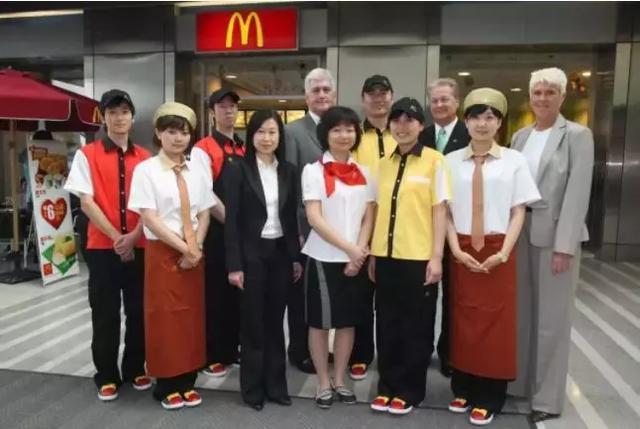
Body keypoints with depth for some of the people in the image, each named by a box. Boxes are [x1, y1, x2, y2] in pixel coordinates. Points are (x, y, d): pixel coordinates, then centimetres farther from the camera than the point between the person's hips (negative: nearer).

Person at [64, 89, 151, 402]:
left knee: (138, 311, 9)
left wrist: (133, 237, -11)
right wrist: (116, 237, -12)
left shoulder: (145, 158, 5)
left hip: (140, 246, 2)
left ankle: (135, 369, 26)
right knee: (105, 313, 6)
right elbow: (86, 203, -6)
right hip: (102, 246, -2)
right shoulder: (87, 155, -1)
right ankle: (107, 376, 21)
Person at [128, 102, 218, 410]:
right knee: (164, 317, 4)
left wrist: (196, 247, -9)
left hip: (194, 254, 4)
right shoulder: (146, 170, -6)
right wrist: (184, 248, -14)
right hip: (162, 252, -4)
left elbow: (204, 215, 6)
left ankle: (187, 382, 22)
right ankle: (166, 385, 19)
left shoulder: (197, 172, 7)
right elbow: (149, 218, -13)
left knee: (192, 316, 9)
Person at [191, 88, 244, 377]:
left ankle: (232, 350, 28)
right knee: (214, 293, 3)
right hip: (216, 231, -6)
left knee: (237, 291, 13)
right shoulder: (203, 150, -7)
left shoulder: (245, 149, 12)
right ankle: (212, 356, 16)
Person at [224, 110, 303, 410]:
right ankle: (253, 388, 22)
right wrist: (234, 265, -12)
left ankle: (276, 384, 25)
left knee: (275, 321, 12)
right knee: (253, 322, 6)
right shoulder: (238, 170, -5)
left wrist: (296, 257, 7)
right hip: (252, 253, -3)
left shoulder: (288, 171, 6)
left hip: (281, 252, 4)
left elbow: (292, 217, 8)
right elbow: (232, 220, -8)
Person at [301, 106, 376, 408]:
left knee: (348, 321, 12)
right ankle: (323, 383, 22)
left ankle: (340, 380, 27)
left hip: (356, 260, 4)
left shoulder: (364, 173, 8)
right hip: (323, 257, -3)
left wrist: (359, 252, -8)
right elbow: (314, 218, -12)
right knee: (320, 322, 6)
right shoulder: (314, 171, -4)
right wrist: (348, 248, -16)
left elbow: (368, 218, 6)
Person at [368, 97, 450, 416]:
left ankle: (409, 390, 25)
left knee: (416, 327, 9)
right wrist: (372, 253, 11)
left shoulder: (434, 161, -4)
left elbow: (439, 210, -5)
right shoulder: (385, 163, 10)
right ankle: (387, 386, 28)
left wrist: (436, 256, -10)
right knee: (387, 324, 12)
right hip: (386, 256, 4)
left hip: (419, 257, -4)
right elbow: (381, 210, 12)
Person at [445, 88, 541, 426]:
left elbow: (519, 211, 0)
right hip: (463, 251, 1)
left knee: (496, 322, 4)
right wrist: (456, 249, -8)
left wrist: (503, 252, -10)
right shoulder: (451, 161, 3)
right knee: (463, 320, 9)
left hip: (498, 251, -1)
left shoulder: (514, 160, 1)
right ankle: (463, 388, 24)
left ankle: (489, 398, 18)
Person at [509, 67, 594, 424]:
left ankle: (548, 397, 18)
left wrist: (564, 246, -17)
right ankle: (520, 382, 29)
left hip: (556, 233, -5)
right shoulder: (521, 136, 11)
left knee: (552, 318, 4)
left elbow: (578, 193, -11)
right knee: (521, 312, 13)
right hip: (520, 231, 5)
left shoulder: (578, 136, -5)